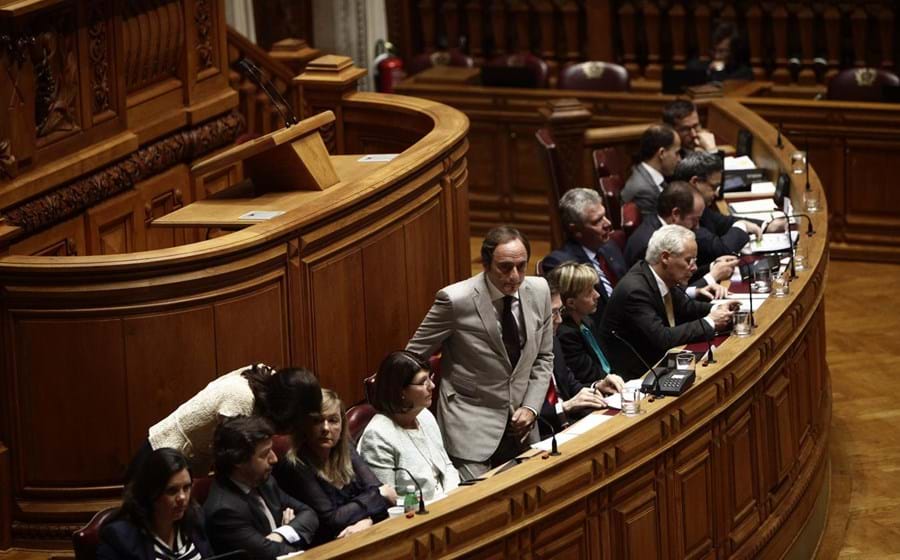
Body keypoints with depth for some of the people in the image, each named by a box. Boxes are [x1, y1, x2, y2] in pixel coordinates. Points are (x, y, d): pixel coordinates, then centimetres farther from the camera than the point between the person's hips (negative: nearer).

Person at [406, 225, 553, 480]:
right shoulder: (456, 300, -17)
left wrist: (531, 407, -1)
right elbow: (415, 355, -2)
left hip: (520, 424, 5)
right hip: (471, 427, -5)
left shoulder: (539, 291, -1)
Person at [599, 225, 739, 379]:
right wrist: (709, 322, -20)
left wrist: (715, 310, -1)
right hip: (632, 374, -8)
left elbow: (684, 307, 18)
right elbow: (662, 339, -29)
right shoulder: (634, 290, -25)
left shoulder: (664, 278, 0)